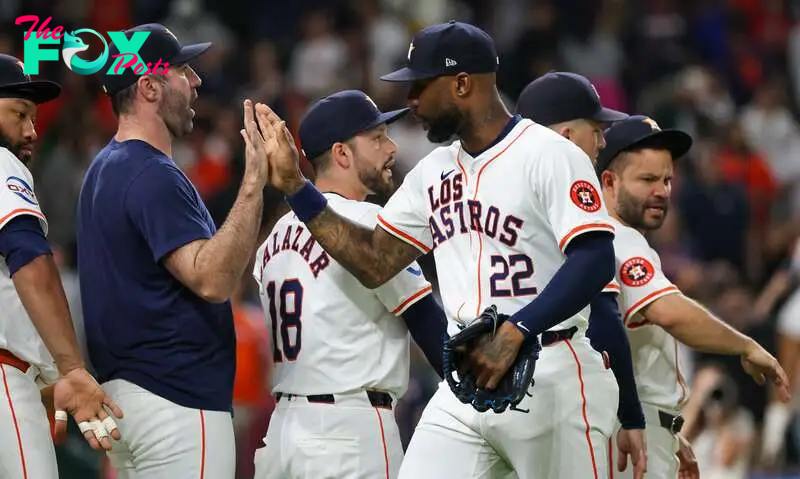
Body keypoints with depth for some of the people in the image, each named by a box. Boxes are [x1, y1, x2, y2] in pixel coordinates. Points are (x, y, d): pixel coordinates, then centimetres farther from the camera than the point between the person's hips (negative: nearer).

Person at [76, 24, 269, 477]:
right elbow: (212, 279, -26)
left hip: (122, 390, 10)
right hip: (179, 399, -10)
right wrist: (254, 184, -28)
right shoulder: (154, 176, -15)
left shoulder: (107, 168, 17)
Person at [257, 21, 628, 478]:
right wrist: (295, 185, 8)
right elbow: (375, 263, 15)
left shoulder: (548, 155, -10)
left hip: (548, 379, -7)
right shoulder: (434, 171, 15)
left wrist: (515, 332, -28)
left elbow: (596, 261, -20)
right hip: (465, 379, 7)